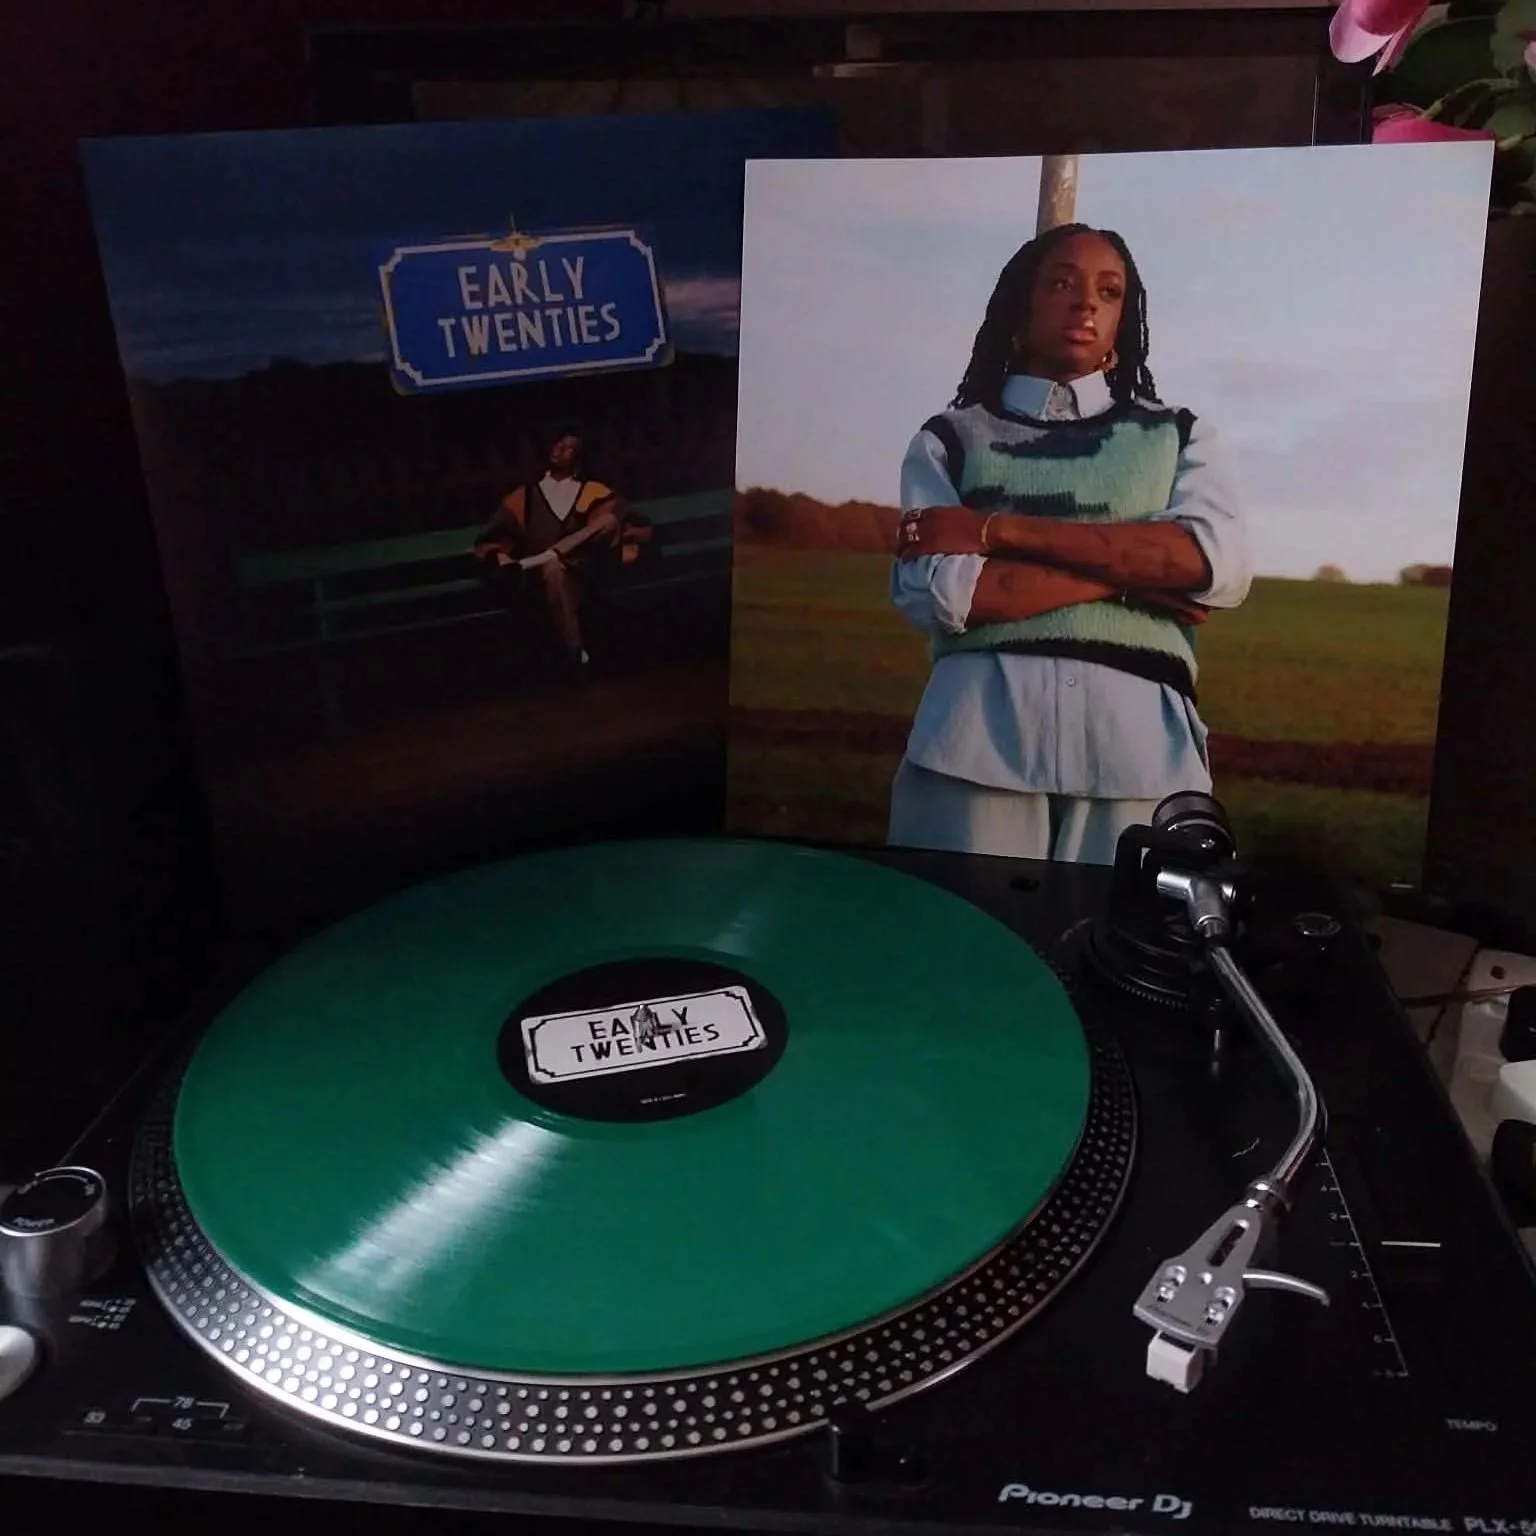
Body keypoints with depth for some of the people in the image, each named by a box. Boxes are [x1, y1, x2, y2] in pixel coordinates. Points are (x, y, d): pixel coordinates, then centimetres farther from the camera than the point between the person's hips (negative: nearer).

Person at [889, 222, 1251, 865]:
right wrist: (1133, 568, -4)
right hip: (981, 730, -1)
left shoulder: (1176, 435, 18)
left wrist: (996, 529, -6)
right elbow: (939, 591, -5)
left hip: (1138, 736, 1)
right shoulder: (949, 439, 13)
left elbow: (1220, 564, -3)